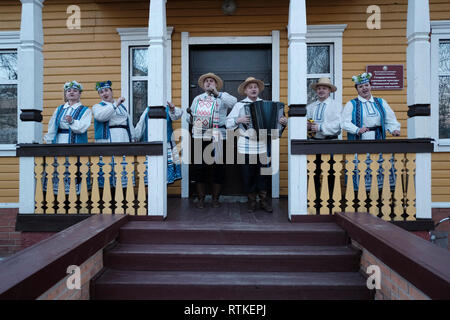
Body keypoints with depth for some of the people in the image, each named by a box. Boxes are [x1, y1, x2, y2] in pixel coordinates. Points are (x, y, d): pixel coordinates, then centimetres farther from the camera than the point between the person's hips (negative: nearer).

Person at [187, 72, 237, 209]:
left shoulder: (222, 97, 10)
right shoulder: (197, 99, 21)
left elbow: (234, 102, -12)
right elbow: (190, 119, 19)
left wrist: (217, 93, -13)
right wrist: (190, 115, -5)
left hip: (218, 138, -2)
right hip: (199, 137, 3)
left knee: (218, 168, 1)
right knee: (199, 168, 2)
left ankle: (215, 199, 15)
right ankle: (201, 199, 14)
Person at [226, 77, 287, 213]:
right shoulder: (239, 105, 7)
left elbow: (275, 120, 13)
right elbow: (228, 123, 4)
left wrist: (283, 122, -7)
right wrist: (239, 120, -13)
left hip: (263, 145, 2)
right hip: (246, 146, -1)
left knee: (264, 173, 3)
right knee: (248, 175, 4)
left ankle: (264, 200, 17)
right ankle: (251, 201, 18)